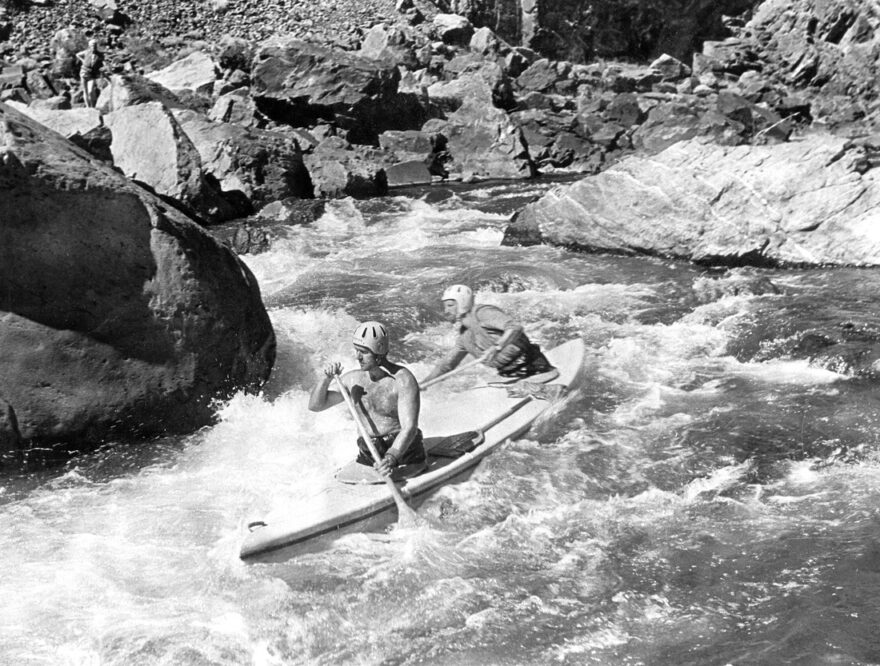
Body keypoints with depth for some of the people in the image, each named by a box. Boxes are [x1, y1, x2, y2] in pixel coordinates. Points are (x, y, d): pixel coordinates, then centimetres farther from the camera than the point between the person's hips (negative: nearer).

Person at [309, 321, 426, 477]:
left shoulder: (403, 379, -10)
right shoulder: (353, 379, 6)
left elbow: (409, 428, -19)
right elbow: (315, 405, 14)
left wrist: (391, 458, -35)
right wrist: (326, 379, -5)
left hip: (403, 453, -5)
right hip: (368, 459, 5)